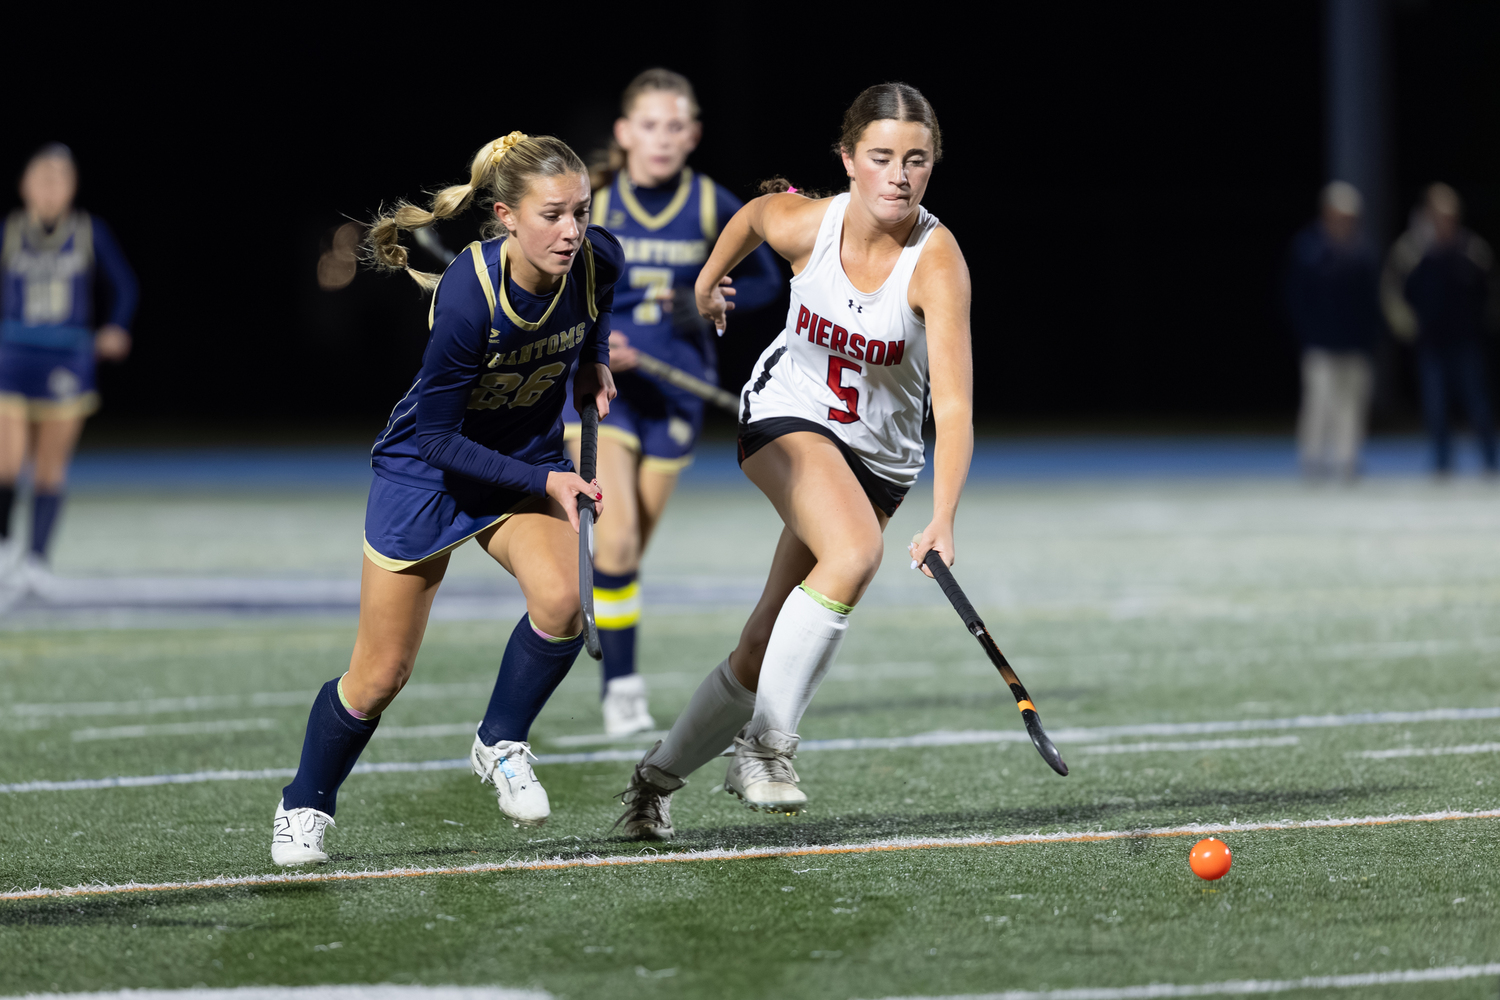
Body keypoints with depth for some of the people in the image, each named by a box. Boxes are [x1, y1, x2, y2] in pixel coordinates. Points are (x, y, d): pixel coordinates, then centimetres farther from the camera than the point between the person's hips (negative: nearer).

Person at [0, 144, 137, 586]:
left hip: (68, 360, 0)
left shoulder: (91, 232, 0)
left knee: (51, 463, 1)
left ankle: (37, 555, 9)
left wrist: (116, 329, -6)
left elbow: (125, 285, 9)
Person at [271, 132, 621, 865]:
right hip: (427, 468, -4)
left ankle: (501, 744, 0)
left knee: (560, 601, -27)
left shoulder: (597, 261, -20)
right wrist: (544, 481, -27)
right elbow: (438, 436, -25)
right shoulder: (467, 296, -34)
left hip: (530, 458, 4)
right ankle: (304, 806, 30)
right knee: (381, 676, 4)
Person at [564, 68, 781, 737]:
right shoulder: (589, 203, -7)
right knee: (617, 532, -17)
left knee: (634, 543, 11)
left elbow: (763, 280, 10)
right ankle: (622, 684, -10)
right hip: (600, 381, -2)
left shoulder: (713, 208, -4)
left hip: (675, 391, 2)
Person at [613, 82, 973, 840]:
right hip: (788, 415, -1)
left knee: (765, 649, 2)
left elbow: (954, 407, -34)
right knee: (855, 551, -32)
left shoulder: (935, 262, -26)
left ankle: (658, 778, 24)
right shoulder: (804, 224, -18)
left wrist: (941, 521, -47)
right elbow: (751, 215, 9)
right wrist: (708, 281, 25)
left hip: (879, 455, 1)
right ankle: (766, 745, -27)